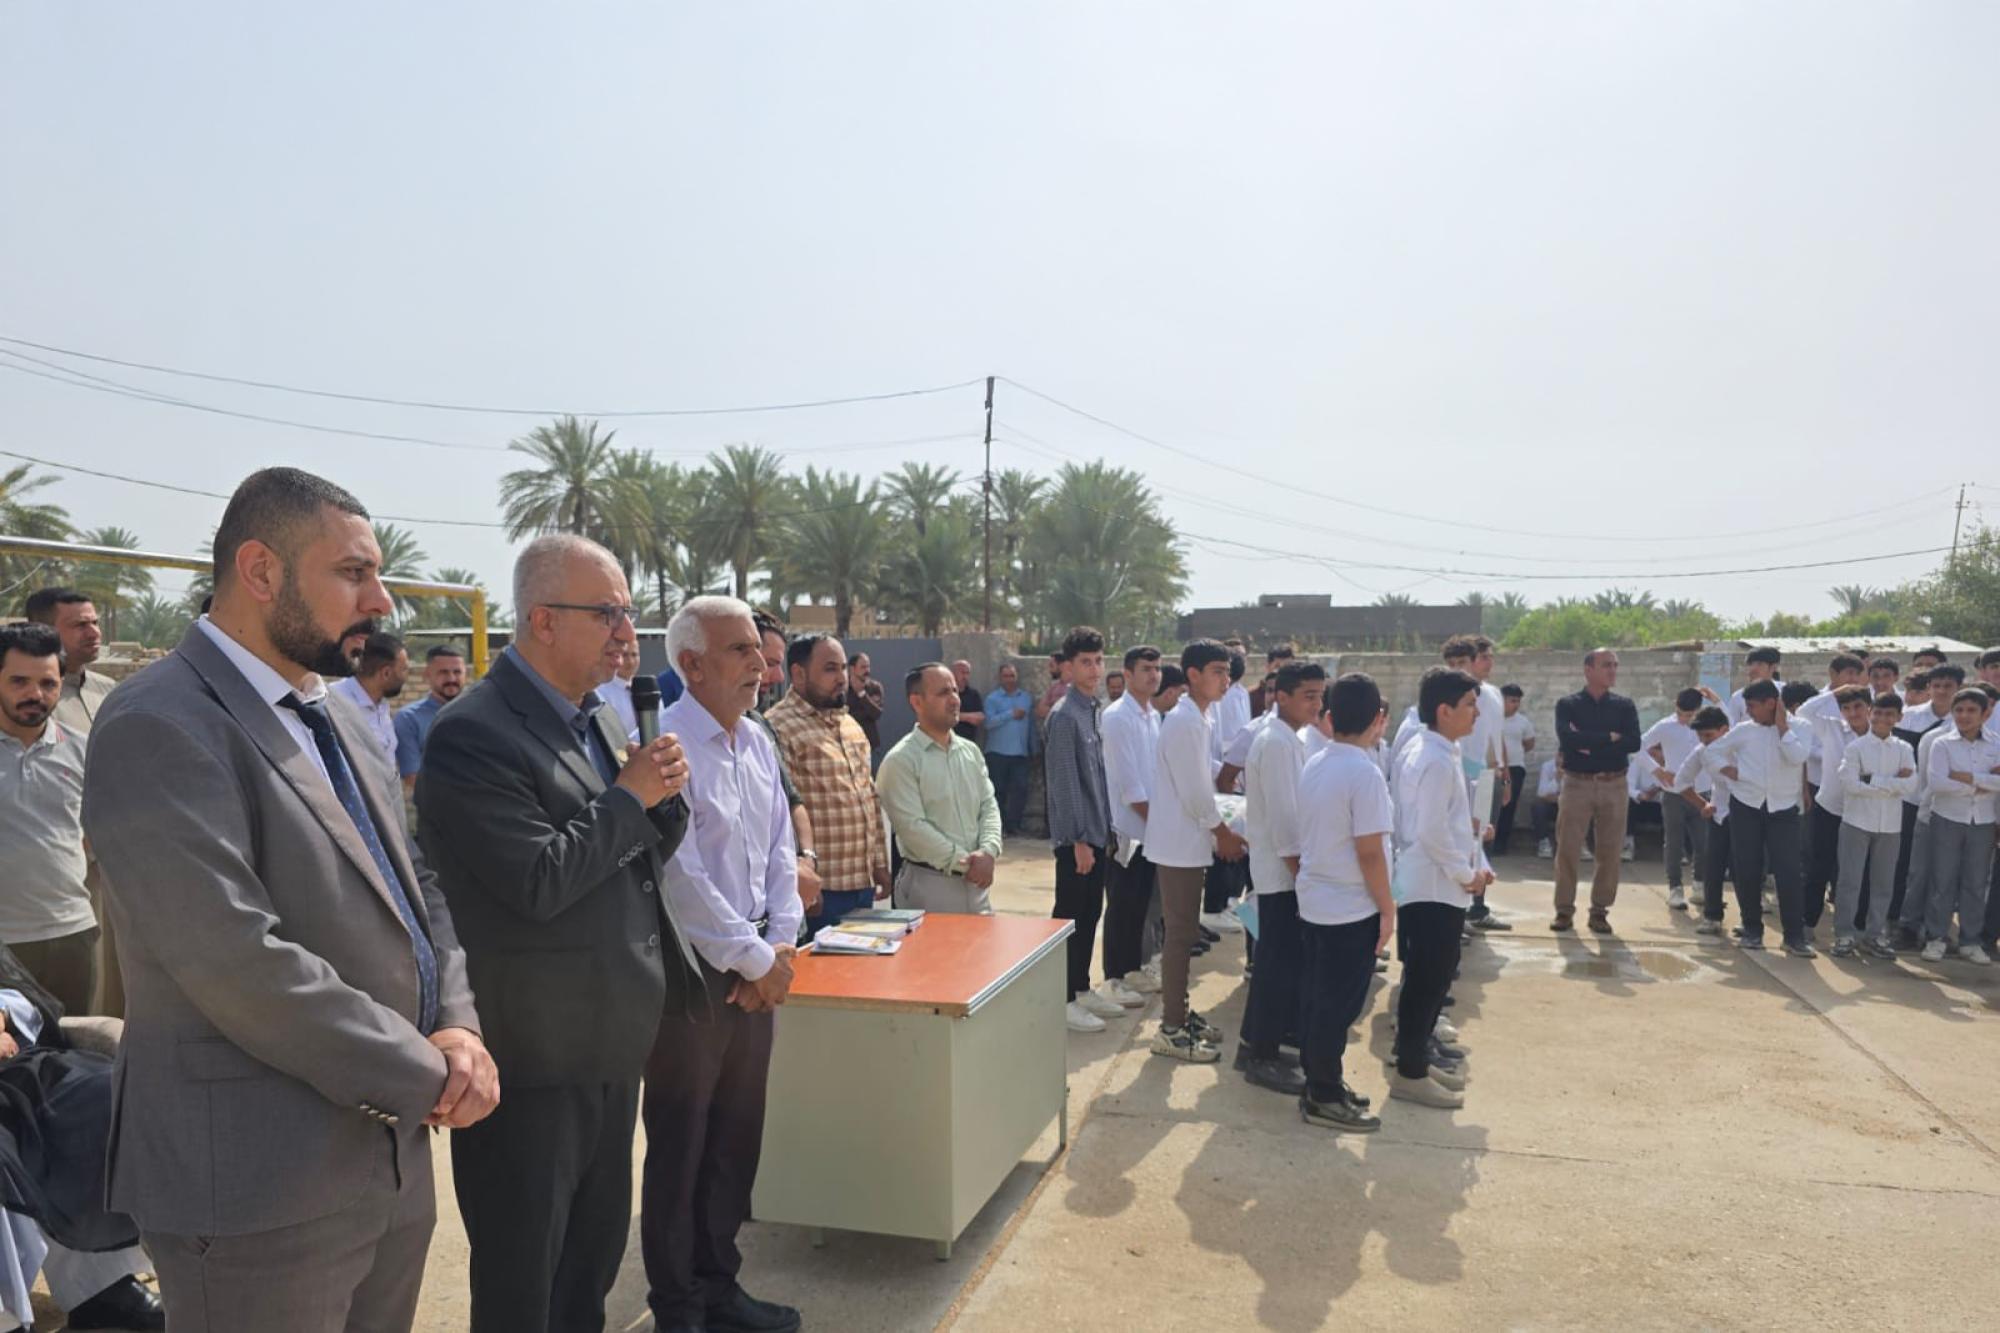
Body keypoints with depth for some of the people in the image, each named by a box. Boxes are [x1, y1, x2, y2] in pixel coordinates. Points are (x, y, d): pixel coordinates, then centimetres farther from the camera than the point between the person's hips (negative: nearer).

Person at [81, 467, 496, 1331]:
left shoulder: (338, 723, 12)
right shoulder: (160, 727, -16)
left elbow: (417, 893, 13)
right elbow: (238, 961, -25)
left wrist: (457, 1027, -5)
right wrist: (425, 1075, -16)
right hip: (261, 1193, -8)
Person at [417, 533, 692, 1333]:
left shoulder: (602, 719, 8)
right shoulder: (472, 734, -18)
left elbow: (649, 853, 14)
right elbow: (539, 882, -26)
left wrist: (664, 794, -6)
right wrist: (629, 795, -16)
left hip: (612, 1047, 8)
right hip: (533, 1058, -8)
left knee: (594, 1260, 22)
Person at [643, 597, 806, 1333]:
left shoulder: (757, 741, 8)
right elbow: (683, 878, -20)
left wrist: (780, 944, 0)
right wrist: (756, 960, -13)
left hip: (756, 969, 7)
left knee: (737, 1137, 17)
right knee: (680, 1147, 8)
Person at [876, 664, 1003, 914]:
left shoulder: (970, 751, 11)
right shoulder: (900, 760, -11)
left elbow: (989, 806, 9)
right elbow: (912, 826, -17)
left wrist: (988, 851, -10)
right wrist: (962, 863, -16)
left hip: (975, 881, 6)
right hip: (928, 884, -6)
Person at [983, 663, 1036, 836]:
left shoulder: (1027, 698, 12)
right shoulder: (992, 699, 1)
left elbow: (1032, 724, 13)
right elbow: (989, 722, -13)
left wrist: (1034, 748, 10)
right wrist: (1011, 714, -11)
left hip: (1020, 752, 2)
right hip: (997, 752, -2)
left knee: (1020, 789, -4)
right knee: (998, 789, 2)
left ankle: (1012, 824, 6)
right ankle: (997, 824, 12)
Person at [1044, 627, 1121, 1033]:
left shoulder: (1092, 710, 10)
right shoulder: (1064, 715, -15)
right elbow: (1065, 783, -18)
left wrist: (1105, 829, 14)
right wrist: (1079, 840, -18)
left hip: (1096, 832, 8)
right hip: (1076, 836, -8)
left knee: (1090, 914, 15)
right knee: (1070, 917, 1)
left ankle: (1082, 989, 27)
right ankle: (1065, 1000, 11)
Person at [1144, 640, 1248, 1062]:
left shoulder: (1201, 719, 11)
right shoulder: (1183, 721, -19)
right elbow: (1193, 792, -20)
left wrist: (1219, 830, 11)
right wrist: (1223, 833, -9)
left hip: (1190, 841, 9)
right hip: (1180, 843, -9)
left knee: (1184, 931, 16)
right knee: (1180, 933, -3)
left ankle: (1178, 1013, 26)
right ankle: (1171, 1030, 4)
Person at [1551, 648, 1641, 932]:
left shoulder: (1624, 706, 8)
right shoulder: (1568, 704, 1)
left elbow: (1634, 743, -7)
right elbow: (1566, 738, -17)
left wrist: (1590, 743, -13)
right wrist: (1609, 738, -13)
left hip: (1613, 785, 2)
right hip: (1576, 783, -2)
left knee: (1609, 852, 3)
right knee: (1567, 849, -2)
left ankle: (1600, 911, 14)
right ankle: (1564, 909, 8)